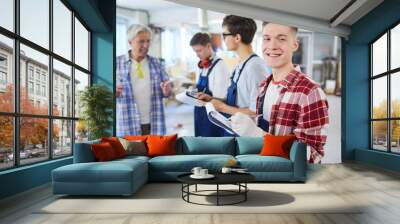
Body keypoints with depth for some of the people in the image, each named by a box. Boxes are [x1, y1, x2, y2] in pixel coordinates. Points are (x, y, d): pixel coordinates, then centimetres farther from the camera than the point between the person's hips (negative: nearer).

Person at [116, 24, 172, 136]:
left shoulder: (156, 63, 8)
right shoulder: (117, 63, 0)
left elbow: (166, 91, 11)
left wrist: (167, 91, -12)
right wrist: (114, 92, -19)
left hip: (154, 123, 2)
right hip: (128, 124, -2)